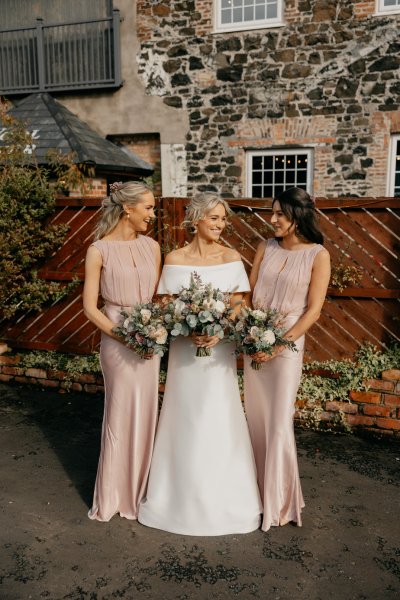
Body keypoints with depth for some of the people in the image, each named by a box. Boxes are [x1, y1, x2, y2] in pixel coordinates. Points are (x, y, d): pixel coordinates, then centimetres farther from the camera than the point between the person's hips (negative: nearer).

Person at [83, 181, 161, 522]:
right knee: (121, 415, 5)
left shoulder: (151, 246, 5)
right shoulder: (99, 250, -9)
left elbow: (158, 296, 11)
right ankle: (113, 495, 25)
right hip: (117, 339, -5)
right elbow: (90, 307, -9)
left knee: (145, 414, 12)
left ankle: (137, 489, 32)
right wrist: (124, 336, -18)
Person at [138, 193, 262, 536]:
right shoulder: (175, 259, -1)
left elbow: (240, 306, 2)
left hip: (220, 349, 1)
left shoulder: (231, 258, 2)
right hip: (184, 349, 0)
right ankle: (183, 496, 25)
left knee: (219, 421, 5)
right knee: (185, 421, 7)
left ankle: (223, 499, 23)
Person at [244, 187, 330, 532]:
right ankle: (260, 490, 31)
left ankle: (279, 503, 19)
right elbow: (249, 293, 5)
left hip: (287, 345, -4)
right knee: (257, 421, 12)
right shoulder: (266, 248, 6)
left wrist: (279, 344, -16)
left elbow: (313, 311, -9)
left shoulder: (317, 255, -7)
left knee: (279, 425, 1)